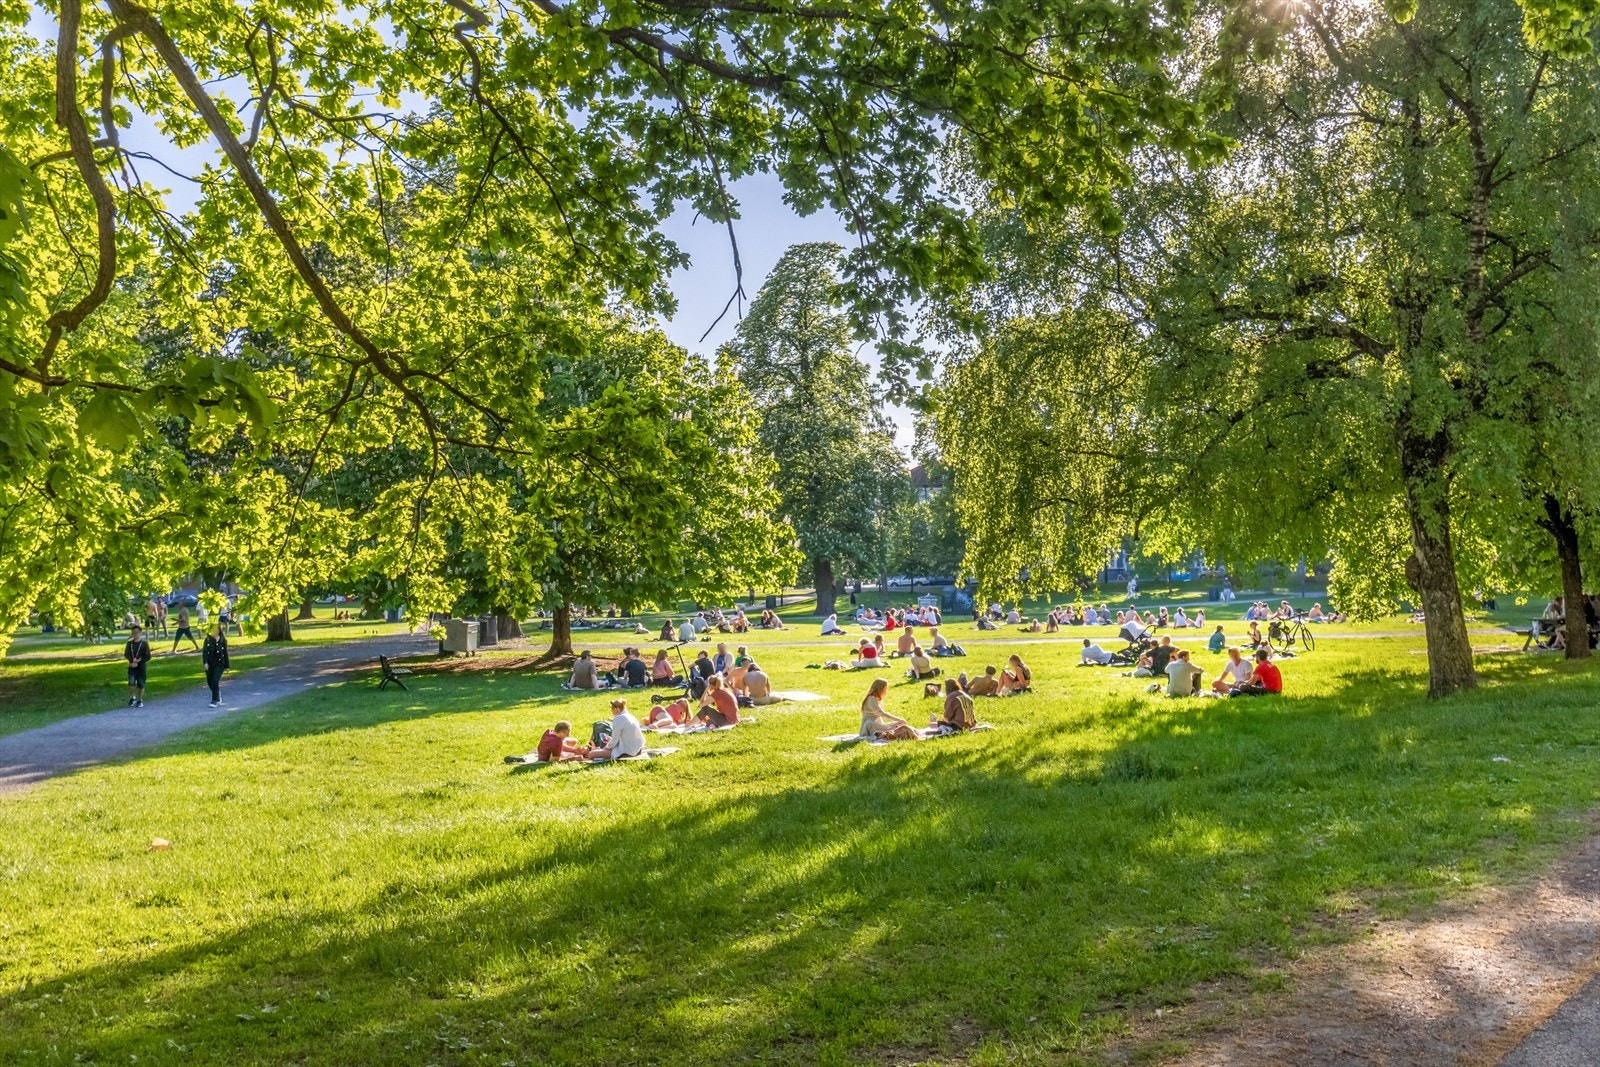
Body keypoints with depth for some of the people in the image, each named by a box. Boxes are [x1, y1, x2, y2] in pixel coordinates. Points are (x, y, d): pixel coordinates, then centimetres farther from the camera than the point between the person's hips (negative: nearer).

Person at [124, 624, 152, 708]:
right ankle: (132, 697, 7)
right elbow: (126, 654, 2)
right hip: (132, 666, 2)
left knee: (141, 684, 4)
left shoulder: (144, 643, -4)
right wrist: (132, 660, -16)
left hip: (141, 667, -2)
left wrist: (138, 662, -13)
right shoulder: (129, 643, 5)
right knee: (131, 682, -13)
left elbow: (148, 656, -6)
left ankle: (140, 700, 18)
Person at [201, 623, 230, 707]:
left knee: (215, 681, -13)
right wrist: (205, 662, -19)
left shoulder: (223, 640, -3)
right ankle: (218, 695, 36)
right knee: (210, 682, 11)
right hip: (210, 664, 3)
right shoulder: (208, 639, -1)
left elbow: (225, 653, 2)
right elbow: (204, 651, -6)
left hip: (219, 664, -3)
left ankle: (214, 700, -7)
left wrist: (227, 666, 5)